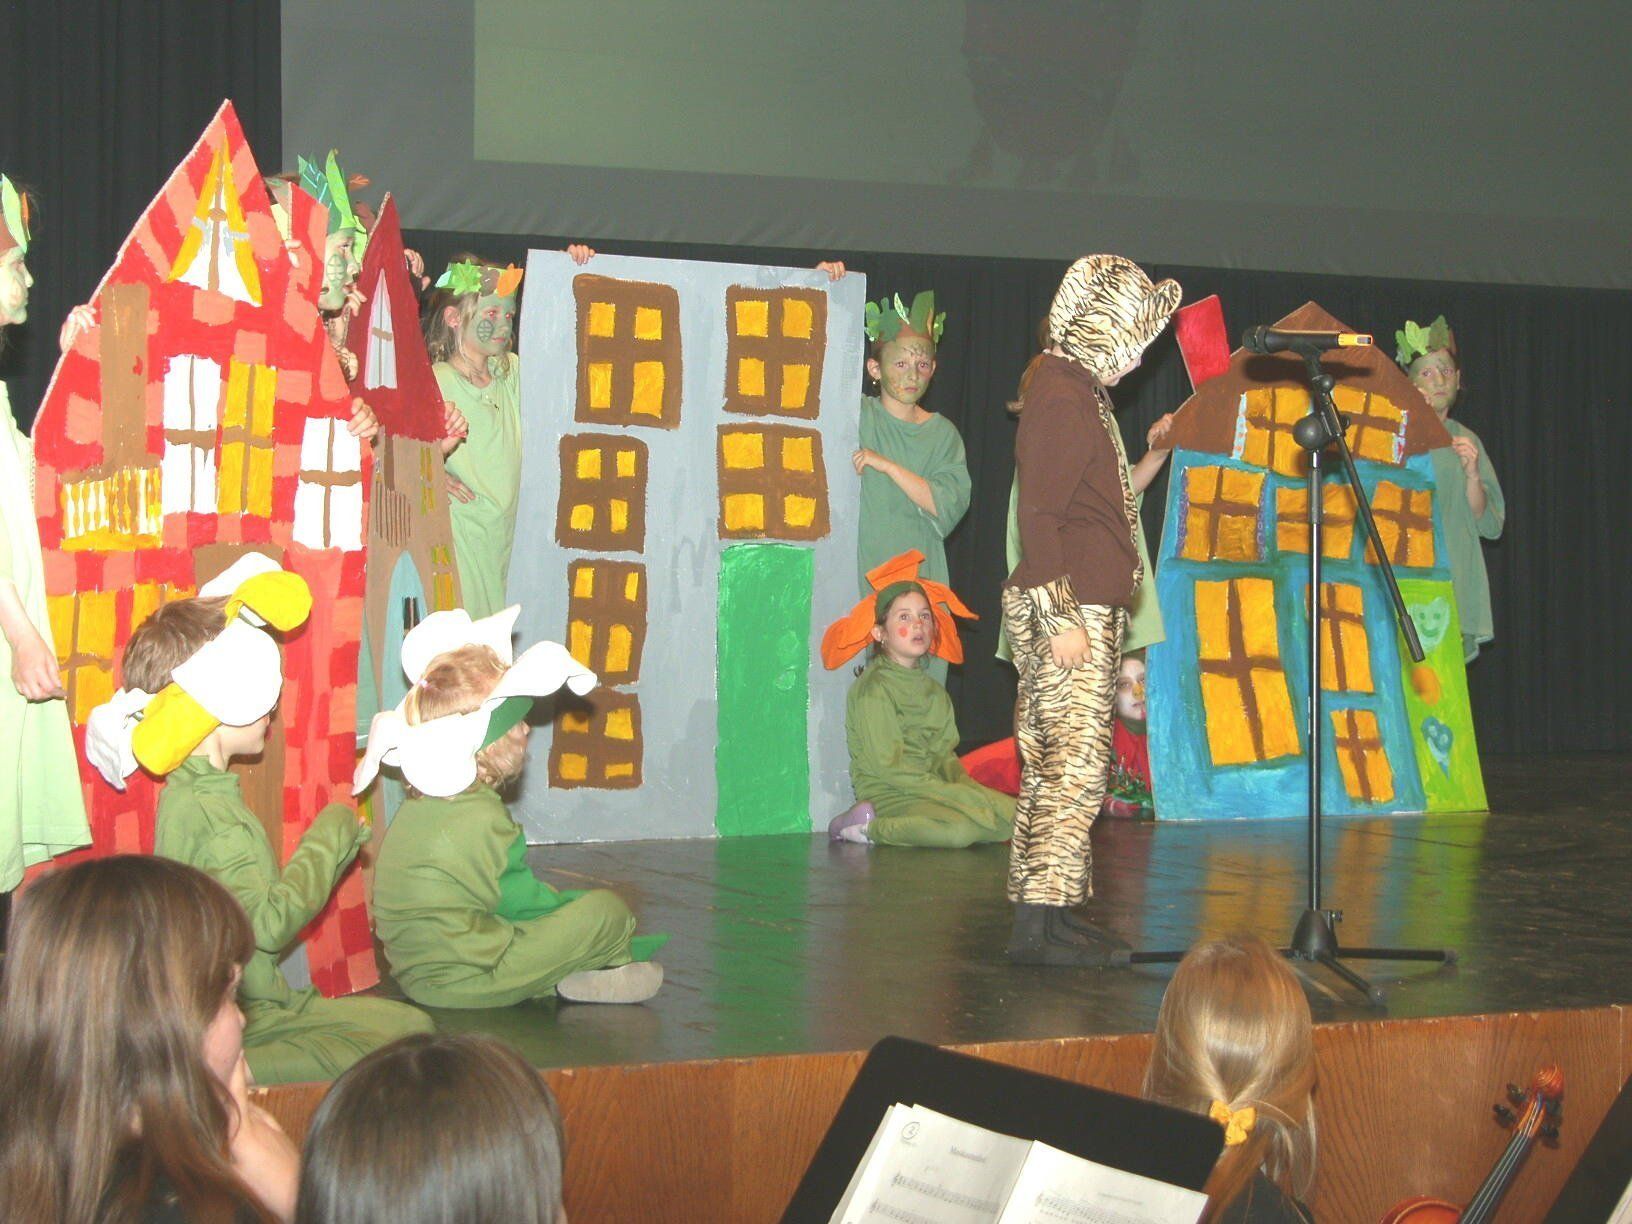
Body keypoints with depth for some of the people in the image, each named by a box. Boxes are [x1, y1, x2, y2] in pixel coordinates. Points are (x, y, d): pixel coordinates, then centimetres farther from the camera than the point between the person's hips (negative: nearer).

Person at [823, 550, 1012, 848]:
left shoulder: (933, 690, 19)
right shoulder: (873, 689, -7)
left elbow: (944, 755, 12)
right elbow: (887, 767, -14)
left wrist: (963, 784, -10)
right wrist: (951, 792, -18)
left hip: (931, 790, 8)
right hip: (886, 797, -8)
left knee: (1015, 815, -12)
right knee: (960, 829, -35)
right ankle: (871, 828, -13)